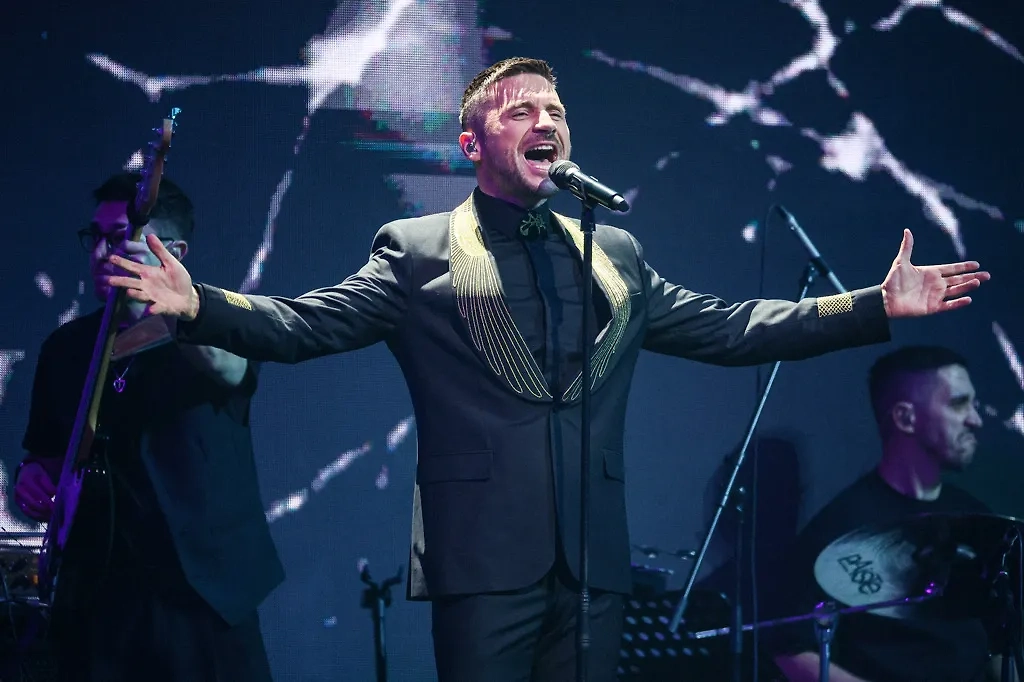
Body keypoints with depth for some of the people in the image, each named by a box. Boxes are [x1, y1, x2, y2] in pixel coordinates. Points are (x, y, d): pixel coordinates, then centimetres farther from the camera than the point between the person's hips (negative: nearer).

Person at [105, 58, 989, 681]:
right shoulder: (415, 251, 5)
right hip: (484, 562, -4)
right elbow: (307, 325, -3)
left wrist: (877, 307, 10)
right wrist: (198, 305, -21)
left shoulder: (614, 254, 16)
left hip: (594, 564, 4)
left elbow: (729, 328, 16)